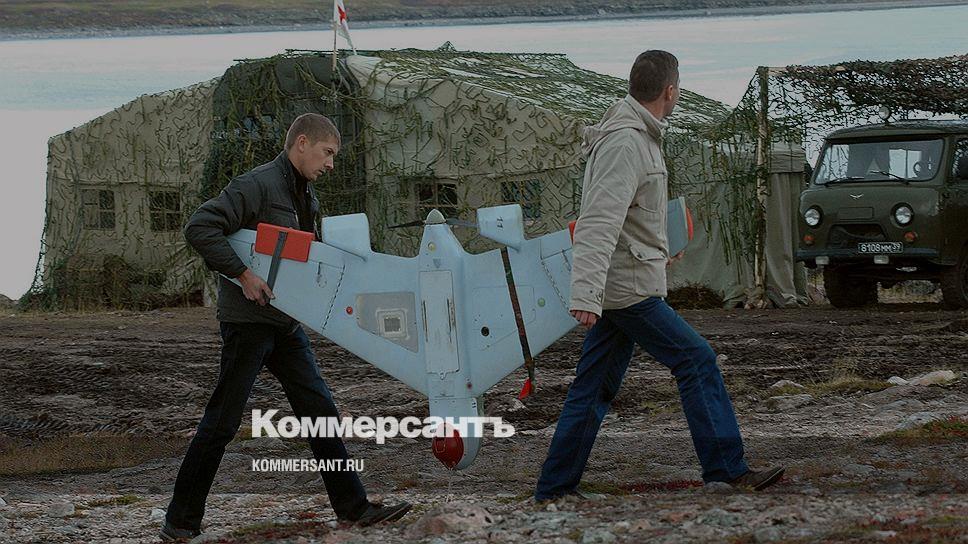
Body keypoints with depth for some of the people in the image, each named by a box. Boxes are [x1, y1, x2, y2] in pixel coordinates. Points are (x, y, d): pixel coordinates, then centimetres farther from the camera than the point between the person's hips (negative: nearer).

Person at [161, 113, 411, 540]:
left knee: (320, 411, 7)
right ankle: (181, 520, 4)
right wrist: (243, 275, -24)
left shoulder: (305, 196, 15)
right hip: (248, 322, -9)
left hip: (287, 324, 9)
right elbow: (200, 228, -22)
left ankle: (354, 508, 11)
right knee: (222, 422, -4)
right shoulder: (258, 185, -14)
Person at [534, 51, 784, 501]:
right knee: (696, 361, -6)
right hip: (630, 289, -10)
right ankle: (727, 469, -3)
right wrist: (585, 295, -35)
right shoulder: (624, 143, -18)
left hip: (617, 285, 10)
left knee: (594, 388, 10)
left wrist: (657, 254, 45)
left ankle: (555, 488, 11)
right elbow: (599, 224, -28)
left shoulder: (636, 136, 15)